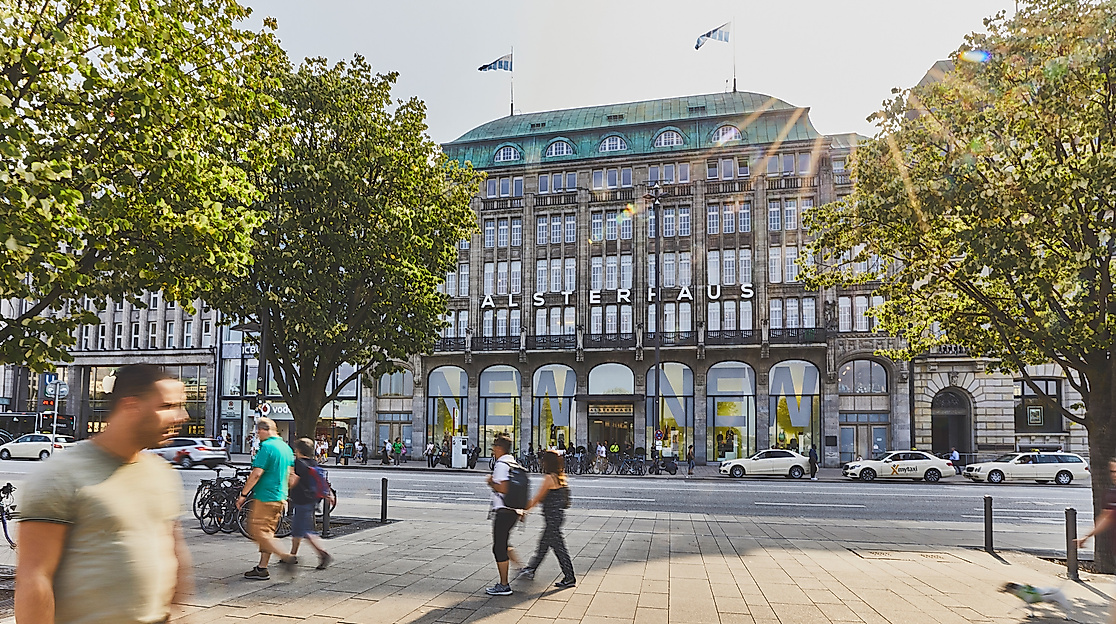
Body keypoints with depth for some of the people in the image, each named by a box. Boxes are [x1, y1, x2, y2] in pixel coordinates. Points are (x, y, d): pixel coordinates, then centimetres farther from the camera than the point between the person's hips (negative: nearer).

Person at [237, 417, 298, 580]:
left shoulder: (267, 446, -16)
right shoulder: (286, 447, 13)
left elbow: (256, 473, -20)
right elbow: (289, 475, 20)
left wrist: (243, 494, -13)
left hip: (265, 497, -9)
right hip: (280, 498, 9)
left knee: (258, 532, -4)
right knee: (267, 532, 14)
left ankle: (286, 557, -11)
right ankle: (262, 568, 16)